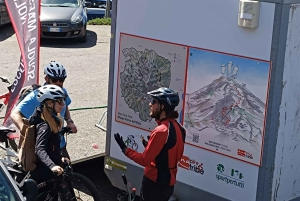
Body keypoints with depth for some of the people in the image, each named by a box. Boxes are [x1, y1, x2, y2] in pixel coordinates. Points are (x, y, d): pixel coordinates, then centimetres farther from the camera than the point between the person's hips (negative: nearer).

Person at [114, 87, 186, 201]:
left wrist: (124, 148, -11)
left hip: (154, 183, -8)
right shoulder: (178, 128, 3)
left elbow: (144, 160, -21)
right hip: (169, 182, 9)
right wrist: (149, 145, 11)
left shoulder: (161, 131, -25)